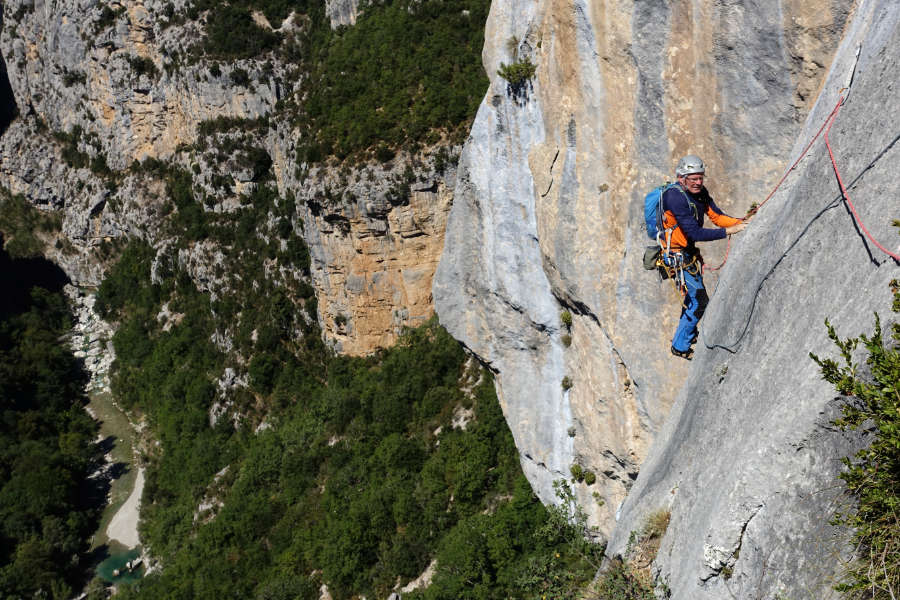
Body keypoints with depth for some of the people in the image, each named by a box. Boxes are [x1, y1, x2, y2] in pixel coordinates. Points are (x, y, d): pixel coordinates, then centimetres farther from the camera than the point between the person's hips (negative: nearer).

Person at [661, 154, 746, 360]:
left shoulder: (700, 192, -1)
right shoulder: (676, 197, -28)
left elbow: (716, 216, 3)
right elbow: (695, 233, -31)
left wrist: (739, 222, -15)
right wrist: (728, 231, -32)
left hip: (689, 251, 9)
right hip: (677, 256, -9)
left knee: (694, 295, 24)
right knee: (699, 301, -5)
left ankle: (687, 334, 45)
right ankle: (680, 346, 9)